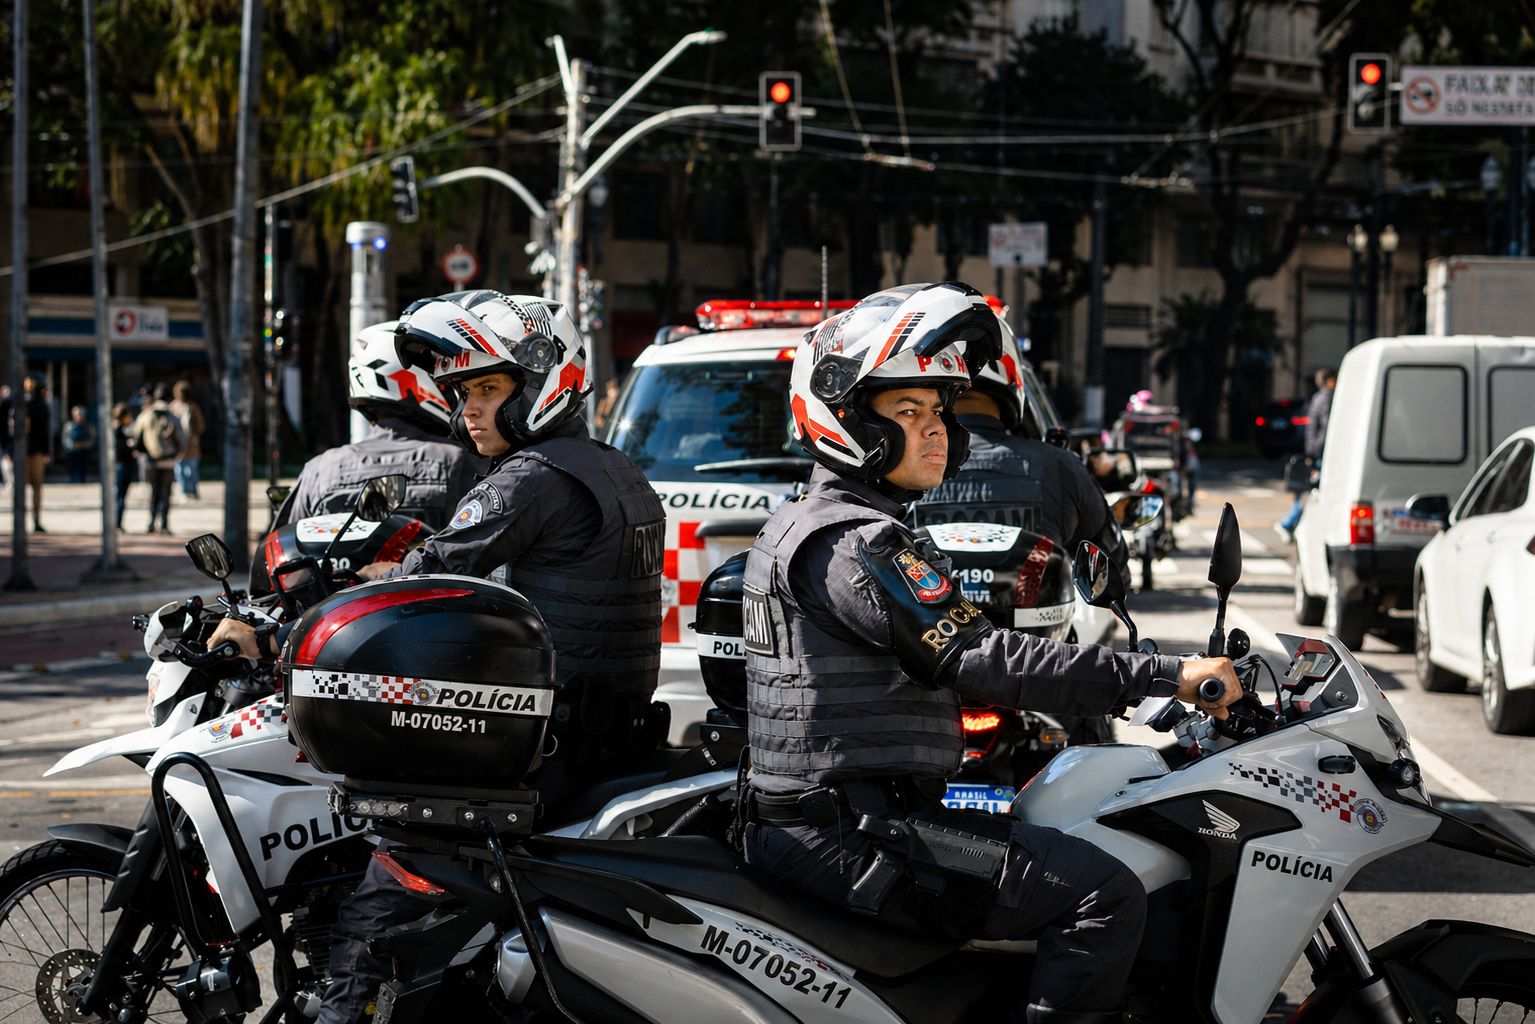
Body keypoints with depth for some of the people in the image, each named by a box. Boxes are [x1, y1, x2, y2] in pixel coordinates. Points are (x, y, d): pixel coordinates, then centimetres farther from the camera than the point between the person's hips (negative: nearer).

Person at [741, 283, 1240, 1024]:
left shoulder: (796, 526, 18)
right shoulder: (855, 545, -15)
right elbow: (976, 657, -22)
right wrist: (1165, 677, -21)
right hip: (848, 834, -11)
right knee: (1105, 898, -18)